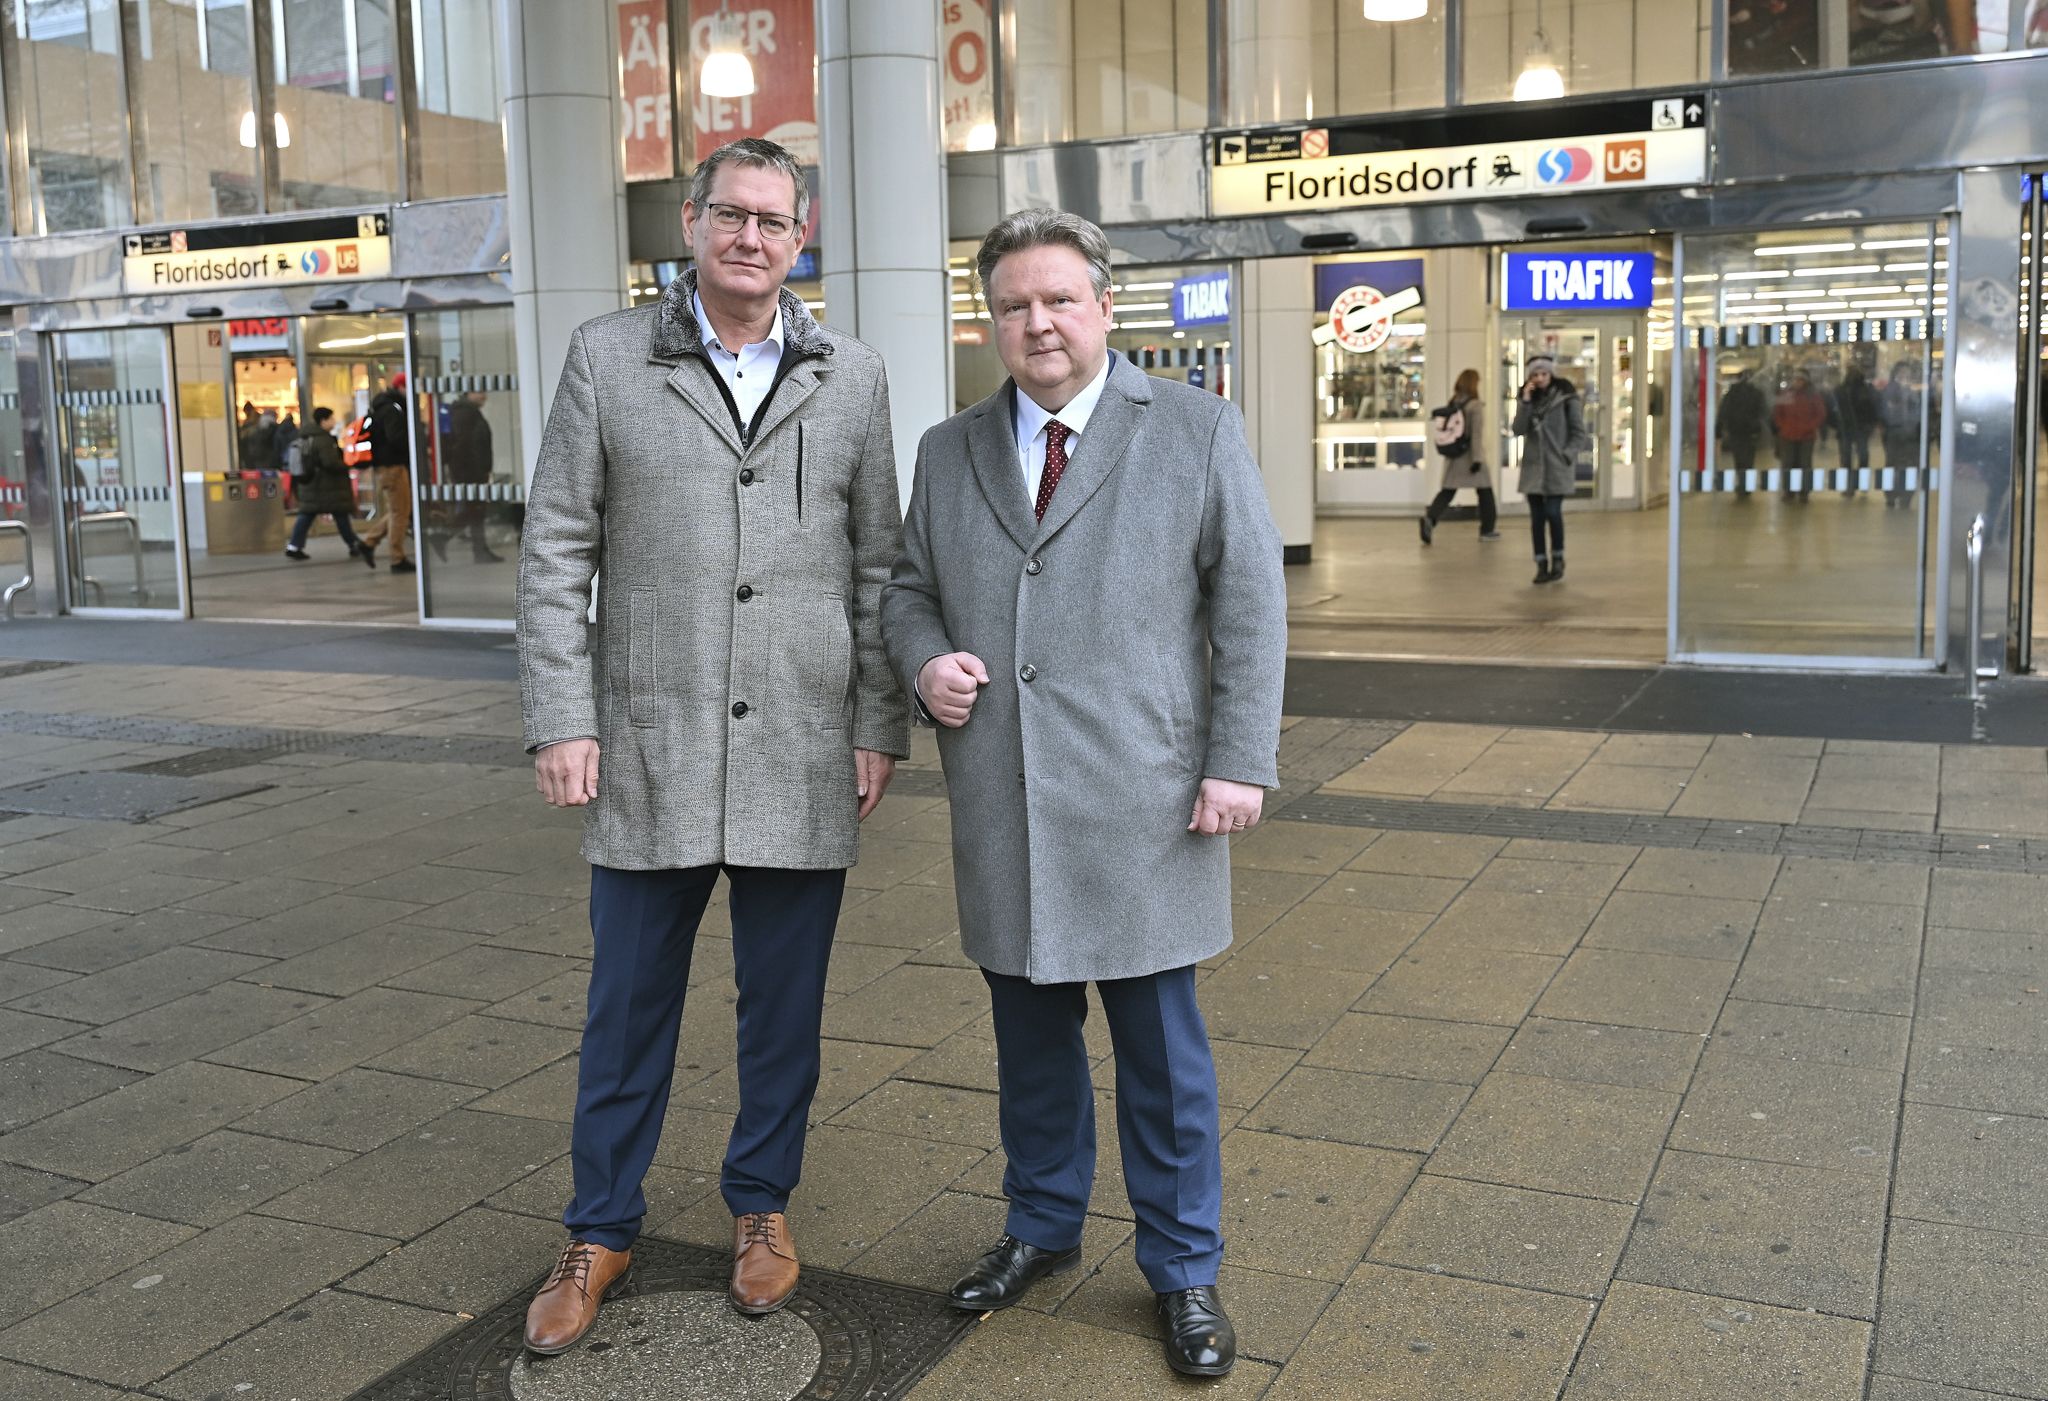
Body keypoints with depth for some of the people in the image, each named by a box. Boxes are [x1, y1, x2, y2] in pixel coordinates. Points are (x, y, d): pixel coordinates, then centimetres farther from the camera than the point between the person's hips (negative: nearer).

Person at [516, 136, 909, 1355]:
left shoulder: (853, 377, 5)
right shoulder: (608, 358, 2)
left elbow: (877, 564, 7)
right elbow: (556, 553, 1)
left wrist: (881, 728, 2)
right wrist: (561, 718, -5)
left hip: (803, 755, 1)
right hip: (651, 750, -1)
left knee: (784, 1006, 12)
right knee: (629, 1006, 10)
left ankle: (763, 1205, 32)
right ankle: (602, 1230, 28)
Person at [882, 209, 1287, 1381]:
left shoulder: (1197, 431, 1)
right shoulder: (949, 451, 11)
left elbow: (1251, 601, -2)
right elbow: (911, 590, 18)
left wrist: (1242, 760, -8)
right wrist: (926, 663, -5)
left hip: (1142, 802, -3)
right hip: (1002, 805, 4)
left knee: (1162, 1044, 5)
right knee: (1029, 1031, 15)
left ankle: (1185, 1271, 22)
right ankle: (1043, 1228, 35)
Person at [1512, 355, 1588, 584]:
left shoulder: (1566, 398, -4)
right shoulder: (1527, 397, 8)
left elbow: (1579, 431, -2)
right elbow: (1518, 430, -3)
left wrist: (1567, 455, -11)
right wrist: (1525, 402, -11)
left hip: (1557, 466, -4)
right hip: (1533, 465, 4)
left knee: (1553, 512, -9)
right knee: (1537, 516, 3)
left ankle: (1557, 559, 10)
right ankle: (1541, 564, 11)